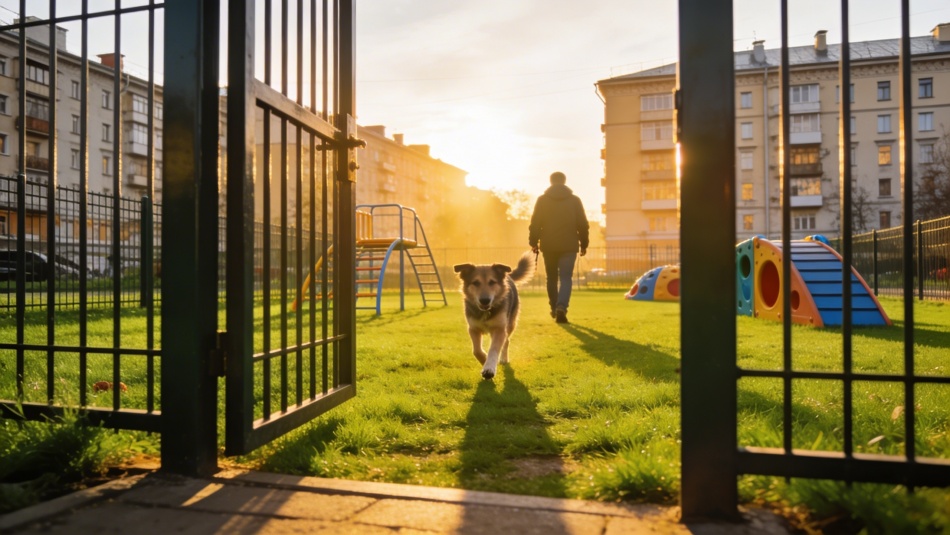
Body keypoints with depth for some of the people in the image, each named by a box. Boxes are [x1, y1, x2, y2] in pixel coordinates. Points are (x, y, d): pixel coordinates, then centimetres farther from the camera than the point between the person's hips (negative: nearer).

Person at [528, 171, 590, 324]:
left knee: (552, 278, 16)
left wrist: (533, 242, 7)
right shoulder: (575, 200, 4)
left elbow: (535, 223, -1)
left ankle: (554, 308, 25)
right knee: (565, 278, -1)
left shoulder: (542, 199, 2)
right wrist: (584, 244, 12)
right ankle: (561, 307, -22)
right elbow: (583, 225, 4)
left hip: (548, 246, 1)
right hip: (569, 246, -1)